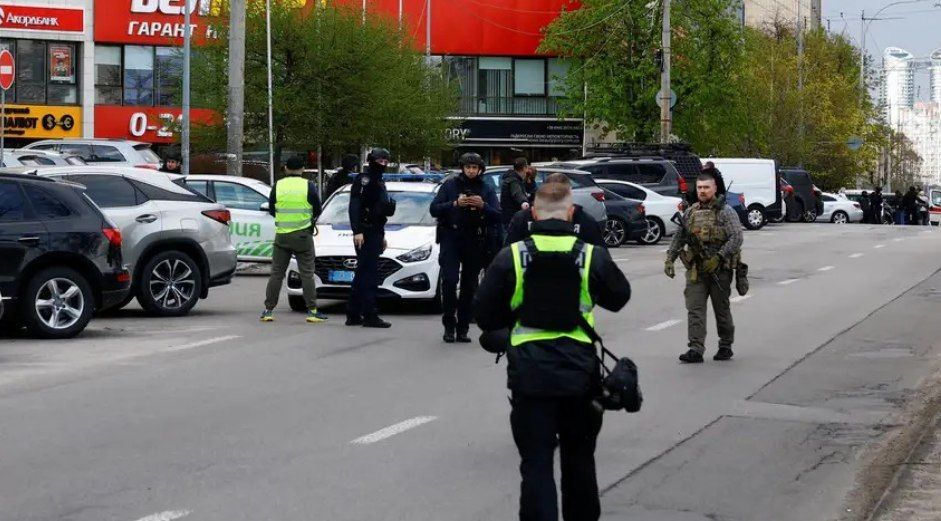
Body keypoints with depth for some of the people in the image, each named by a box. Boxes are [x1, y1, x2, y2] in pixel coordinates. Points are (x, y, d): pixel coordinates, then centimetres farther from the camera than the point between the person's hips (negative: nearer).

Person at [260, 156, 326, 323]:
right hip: (303, 235, -2)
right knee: (307, 273, 2)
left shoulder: (277, 186, 0)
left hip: (282, 236, 2)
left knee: (276, 273, 8)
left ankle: (268, 310, 8)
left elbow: (271, 210, 9)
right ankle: (312, 311, -1)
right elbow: (317, 211, 2)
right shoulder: (309, 186, -5)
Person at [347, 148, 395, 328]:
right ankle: (370, 315, -13)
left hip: (375, 233, 10)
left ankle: (353, 315, 15)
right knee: (369, 275, -12)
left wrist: (382, 236, 30)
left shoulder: (378, 182, 22)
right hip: (365, 233, -10)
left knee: (362, 275, 11)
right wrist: (357, 231, -27)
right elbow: (355, 206, -19)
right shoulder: (364, 179, -9)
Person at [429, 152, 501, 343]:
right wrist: (455, 204, -16)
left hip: (475, 243, 2)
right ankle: (449, 325, -3)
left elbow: (498, 215, 1)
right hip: (451, 239, -2)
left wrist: (483, 206, -17)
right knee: (449, 280, -13)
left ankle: (462, 328, 9)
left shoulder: (487, 190, 8)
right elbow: (434, 209, -2)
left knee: (469, 286, 3)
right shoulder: (450, 185, 4)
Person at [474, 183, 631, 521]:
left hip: (529, 375, -2)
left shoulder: (511, 257, -6)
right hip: (579, 374, 2)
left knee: (536, 464, 0)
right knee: (579, 461, 19)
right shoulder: (592, 256, -5)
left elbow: (485, 317, -2)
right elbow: (619, 297, 13)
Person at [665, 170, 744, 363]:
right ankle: (696, 350, -9)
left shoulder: (725, 211, -5)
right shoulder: (690, 212, 10)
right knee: (695, 309, -6)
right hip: (696, 269, 4)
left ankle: (725, 346, 23)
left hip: (719, 268, -4)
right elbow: (679, 237, 16)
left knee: (722, 309, 8)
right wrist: (670, 258, 4)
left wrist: (718, 257, -22)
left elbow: (736, 237, -14)